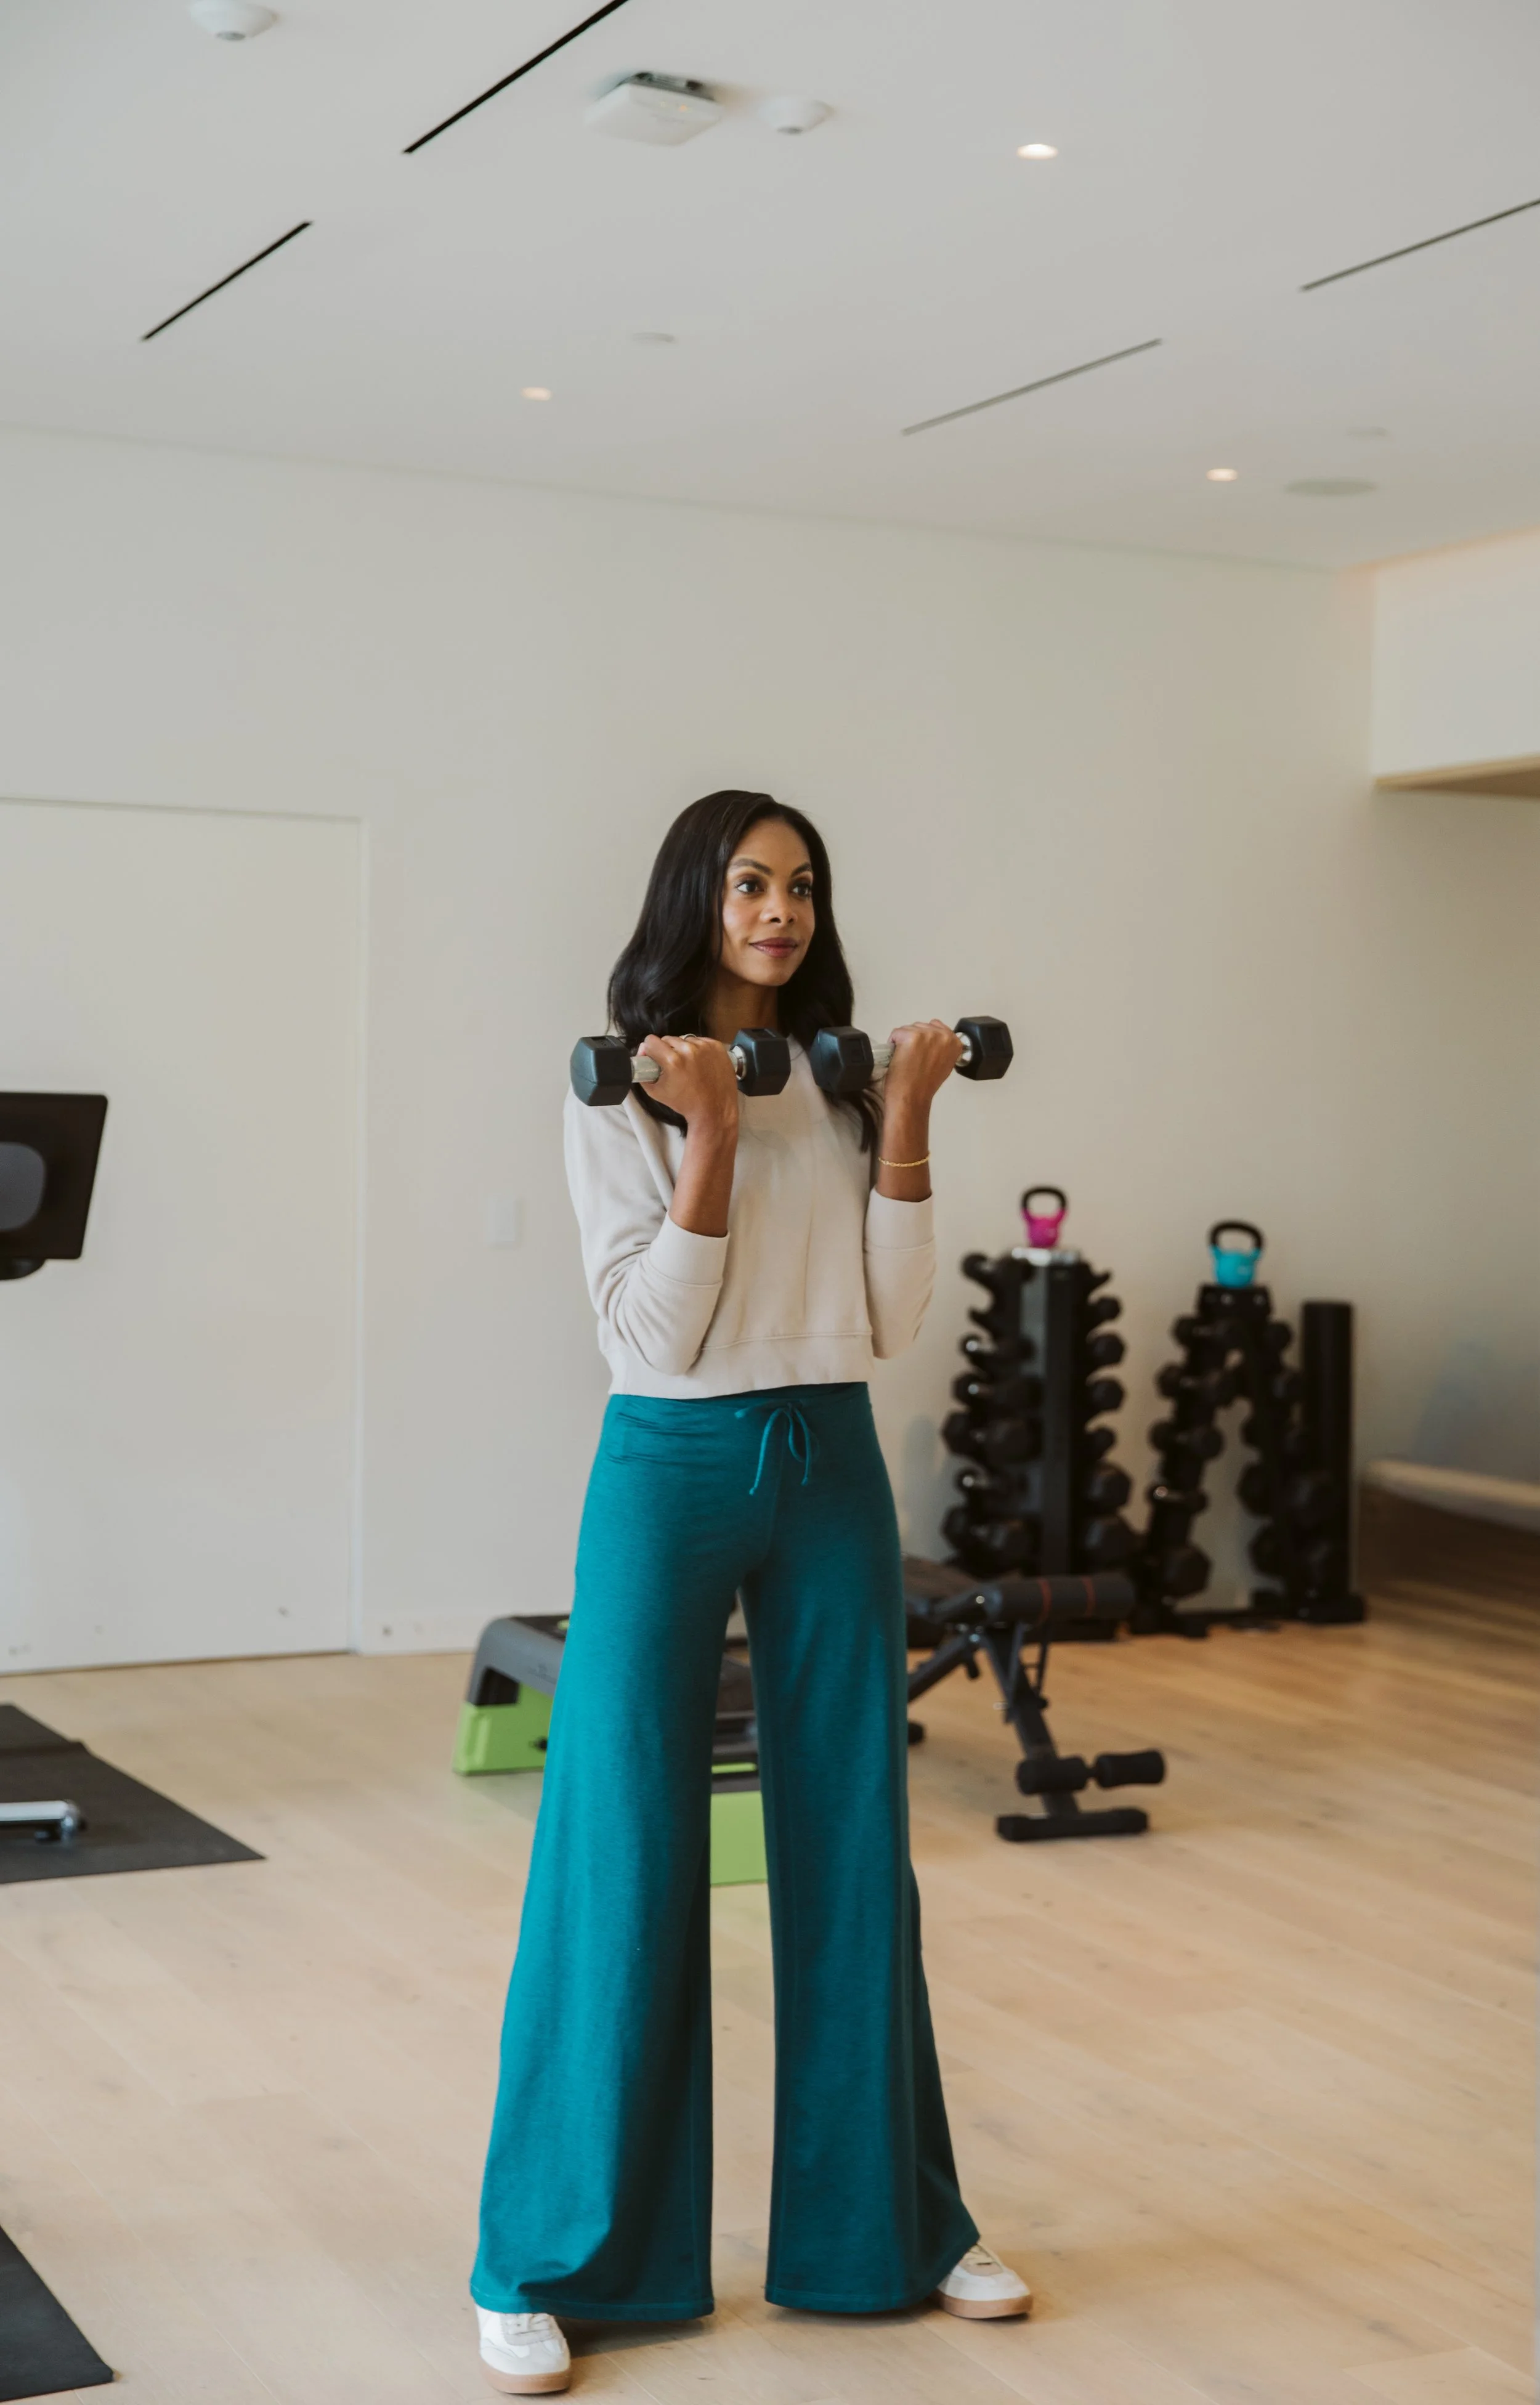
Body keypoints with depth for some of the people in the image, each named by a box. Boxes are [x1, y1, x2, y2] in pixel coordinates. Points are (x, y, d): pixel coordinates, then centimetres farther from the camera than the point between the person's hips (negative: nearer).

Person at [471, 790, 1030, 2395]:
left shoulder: (843, 1085, 7)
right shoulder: (622, 1093, -5)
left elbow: (891, 1323, 2)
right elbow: (651, 1335, -12)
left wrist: (903, 1126, -5)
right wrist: (712, 1137, -19)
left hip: (831, 1471, 4)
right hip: (674, 1472, -4)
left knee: (851, 1843, 10)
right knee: (625, 1855, -2)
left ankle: (884, 2228, 25)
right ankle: (548, 2264, 11)